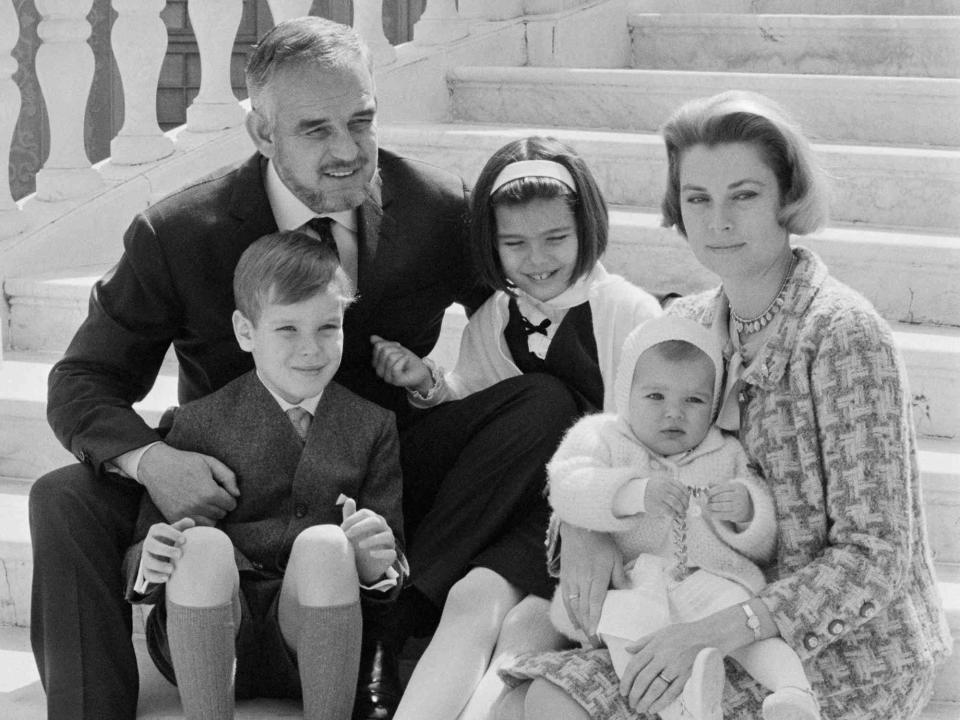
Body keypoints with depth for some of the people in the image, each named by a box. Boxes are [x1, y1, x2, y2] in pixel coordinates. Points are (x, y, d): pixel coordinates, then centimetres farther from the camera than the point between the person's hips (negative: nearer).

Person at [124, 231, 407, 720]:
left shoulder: (372, 427, 11)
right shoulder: (199, 424, 6)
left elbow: (393, 564, 8)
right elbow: (142, 557, 4)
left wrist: (375, 562, -17)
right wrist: (149, 561, -22)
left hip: (314, 635, 1)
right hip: (201, 641, 0)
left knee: (324, 544, -30)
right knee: (205, 544, -31)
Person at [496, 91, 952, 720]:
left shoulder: (844, 337, -19)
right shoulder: (689, 324, 1)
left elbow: (873, 559, -21)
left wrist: (710, 637, -26)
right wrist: (580, 525, -11)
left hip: (849, 657, -6)